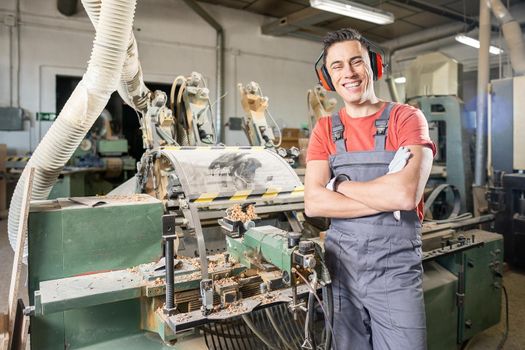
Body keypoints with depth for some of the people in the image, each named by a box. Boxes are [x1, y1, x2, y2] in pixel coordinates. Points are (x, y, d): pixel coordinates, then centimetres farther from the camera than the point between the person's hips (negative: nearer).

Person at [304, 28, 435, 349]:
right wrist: (387, 197, -16)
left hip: (395, 273, -3)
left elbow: (406, 194, -21)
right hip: (340, 269, 3)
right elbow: (313, 203, -10)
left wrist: (338, 184, -10)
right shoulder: (325, 130, 3)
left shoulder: (407, 118, -5)